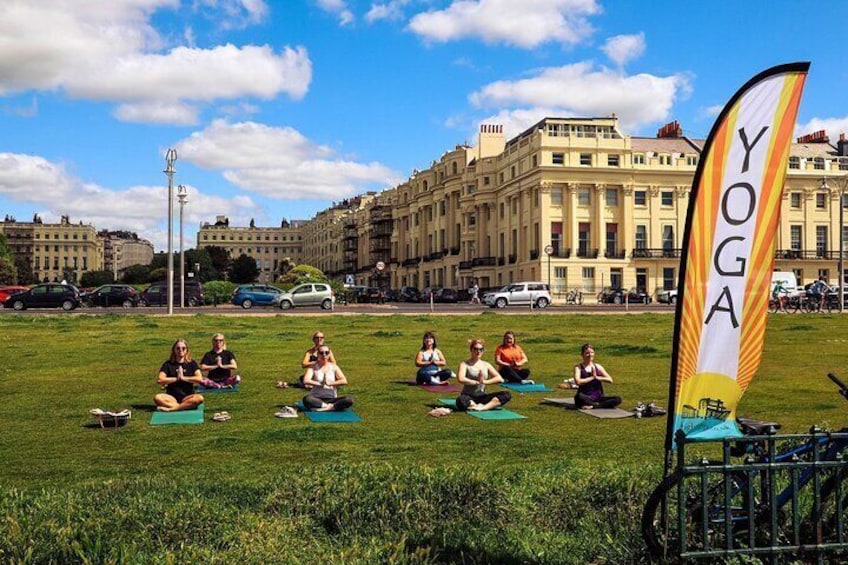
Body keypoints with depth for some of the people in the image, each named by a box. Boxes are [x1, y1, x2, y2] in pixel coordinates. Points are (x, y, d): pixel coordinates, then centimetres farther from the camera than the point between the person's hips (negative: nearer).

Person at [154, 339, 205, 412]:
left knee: (199, 398, -34)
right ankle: (184, 406, -32)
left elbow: (200, 379, -8)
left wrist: (183, 378, -9)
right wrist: (176, 378, -8)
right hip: (172, 397, 0)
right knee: (157, 398, -31)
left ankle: (170, 409, -34)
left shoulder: (192, 364, 8)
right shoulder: (168, 364, 8)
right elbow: (160, 380, -7)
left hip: (187, 397, 0)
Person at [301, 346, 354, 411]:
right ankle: (330, 406, -28)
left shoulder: (334, 367, 10)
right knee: (306, 399, -39)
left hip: (331, 398, 2)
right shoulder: (313, 367, 5)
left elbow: (344, 381, -2)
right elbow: (306, 381, -13)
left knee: (350, 400, -26)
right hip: (316, 398, -2)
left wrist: (330, 383, -8)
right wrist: (319, 383, -10)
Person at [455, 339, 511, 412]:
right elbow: (460, 379, -19)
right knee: (460, 400, -41)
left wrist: (484, 381, -12)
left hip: (482, 397, 4)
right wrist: (477, 382, -12)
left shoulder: (486, 365, 12)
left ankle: (484, 407, -32)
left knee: (507, 395, -17)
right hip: (468, 397, -4)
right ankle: (491, 405, -26)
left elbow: (500, 378, 0)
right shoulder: (465, 364, 0)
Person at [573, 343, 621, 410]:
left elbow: (610, 380, 2)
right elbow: (578, 382, -18)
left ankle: (592, 406, -25)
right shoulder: (578, 367, 0)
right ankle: (597, 404, -21)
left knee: (618, 399, -19)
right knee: (579, 396, -40)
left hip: (598, 398, 4)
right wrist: (592, 377, -9)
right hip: (586, 398, -4)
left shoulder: (598, 366, 10)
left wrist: (597, 377, -9)